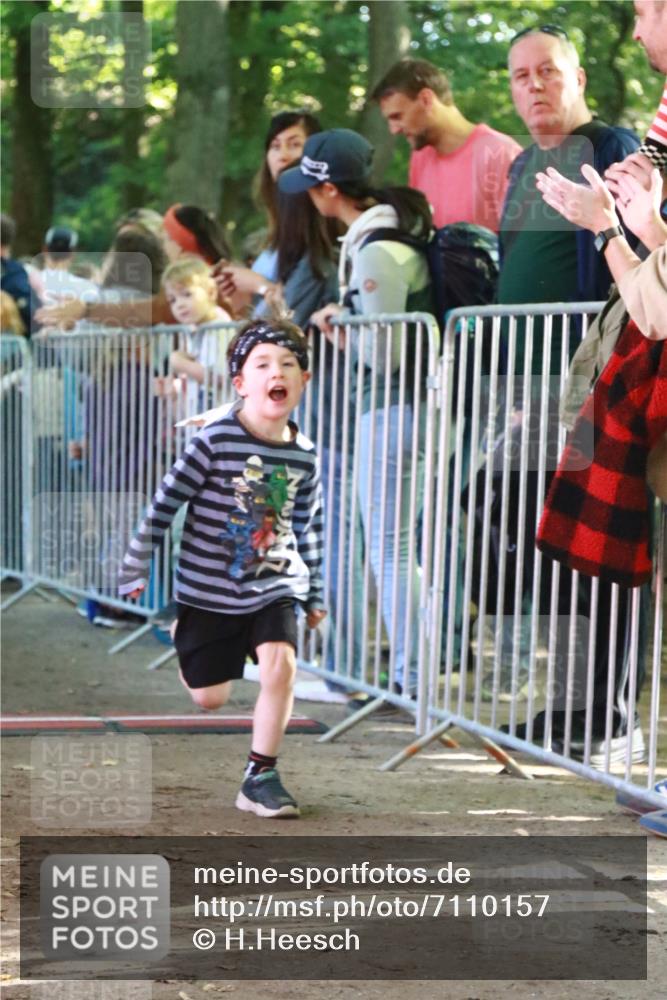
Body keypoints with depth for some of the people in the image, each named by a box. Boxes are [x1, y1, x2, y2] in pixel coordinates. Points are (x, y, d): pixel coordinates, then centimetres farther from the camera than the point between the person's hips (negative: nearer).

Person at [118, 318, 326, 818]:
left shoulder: (303, 456, -2)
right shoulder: (216, 441, -15)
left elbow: (309, 528, 12)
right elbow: (165, 503, -9)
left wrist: (315, 594, 17)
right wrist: (136, 566, -7)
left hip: (276, 586, 2)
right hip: (210, 589, -2)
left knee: (280, 665, -21)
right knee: (209, 698, 6)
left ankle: (261, 777, -4)